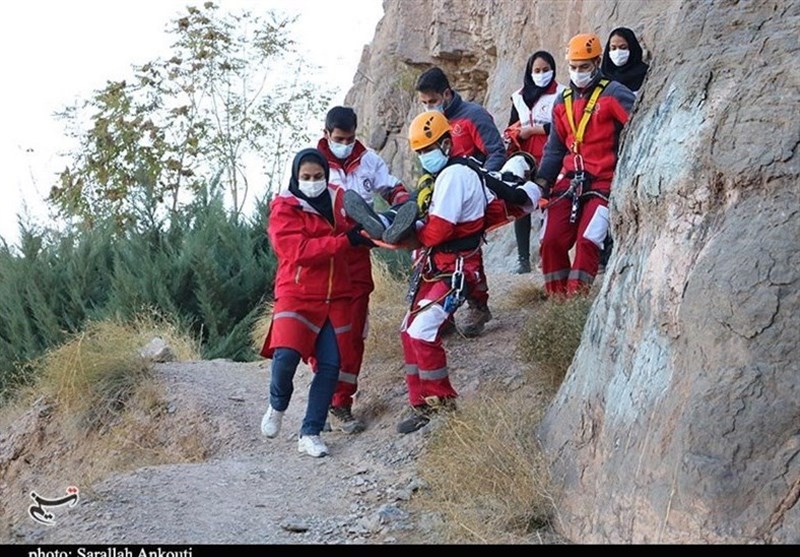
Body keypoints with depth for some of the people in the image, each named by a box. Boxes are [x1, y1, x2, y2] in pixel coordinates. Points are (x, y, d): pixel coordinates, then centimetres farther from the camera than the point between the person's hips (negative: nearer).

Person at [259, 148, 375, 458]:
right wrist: (345, 240, -23)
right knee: (286, 356, -21)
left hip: (336, 297, 4)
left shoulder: (339, 200, 9)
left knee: (330, 365, 0)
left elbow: (357, 235, 15)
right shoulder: (284, 209, -5)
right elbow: (298, 250, -18)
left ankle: (310, 434, 10)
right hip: (297, 295, -4)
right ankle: (277, 406, 11)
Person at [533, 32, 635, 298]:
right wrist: (542, 181, 9)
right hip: (570, 181, 6)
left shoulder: (614, 95, -5)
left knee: (587, 240, -17)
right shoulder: (563, 101, 16)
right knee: (551, 240, -5)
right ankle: (556, 296, 9)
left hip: (604, 183, -5)